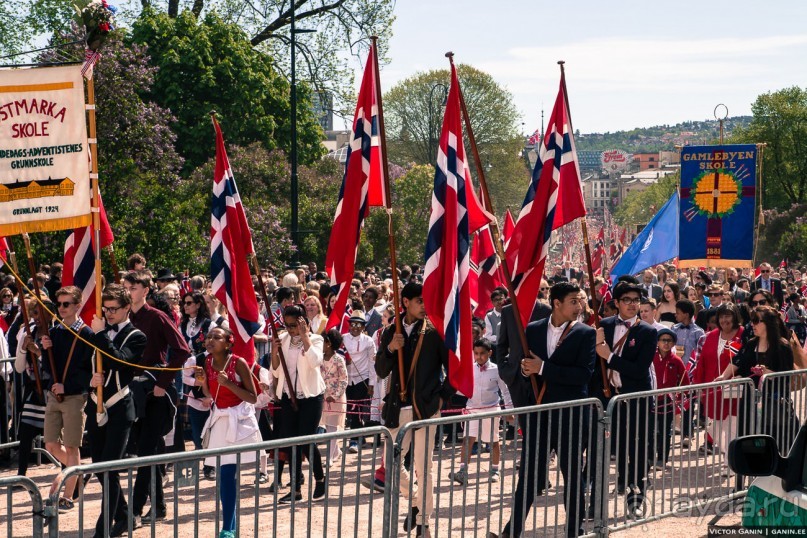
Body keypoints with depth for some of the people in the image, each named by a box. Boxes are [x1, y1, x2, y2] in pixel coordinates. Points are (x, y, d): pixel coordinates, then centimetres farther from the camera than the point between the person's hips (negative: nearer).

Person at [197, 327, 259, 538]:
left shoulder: (238, 363, -15)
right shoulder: (208, 363, 1)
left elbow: (253, 398, -13)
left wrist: (228, 384, -23)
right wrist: (203, 380, -7)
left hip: (239, 419, -5)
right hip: (219, 419, 5)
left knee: (228, 473, -9)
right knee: (224, 474, 4)